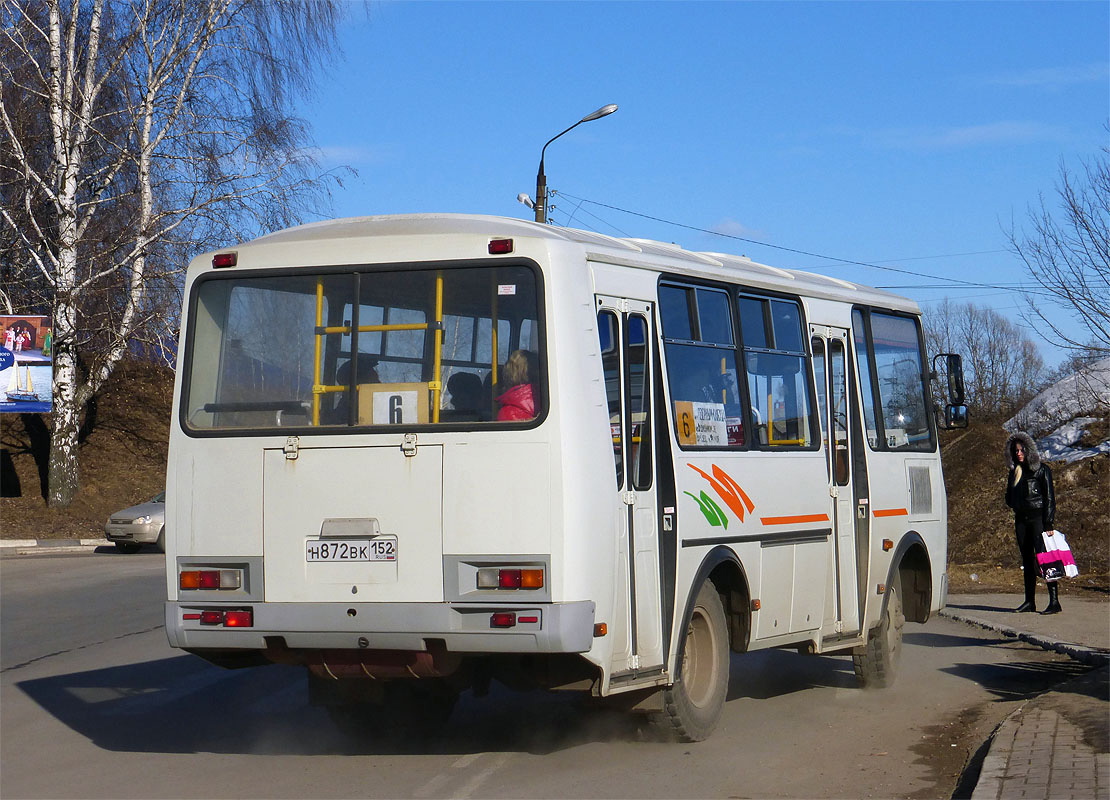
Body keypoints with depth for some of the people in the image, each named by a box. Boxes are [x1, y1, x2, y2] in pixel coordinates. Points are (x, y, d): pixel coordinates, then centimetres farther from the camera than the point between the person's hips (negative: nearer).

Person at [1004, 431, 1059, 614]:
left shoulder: (1041, 470, -3)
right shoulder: (1014, 472, 16)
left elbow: (1049, 497, -7)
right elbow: (1009, 497, 23)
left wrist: (1048, 523, -14)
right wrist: (1015, 505, 1)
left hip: (1038, 516, -7)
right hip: (1021, 519, 7)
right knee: (1027, 560, 8)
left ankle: (1054, 601, -15)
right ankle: (1029, 601, 12)